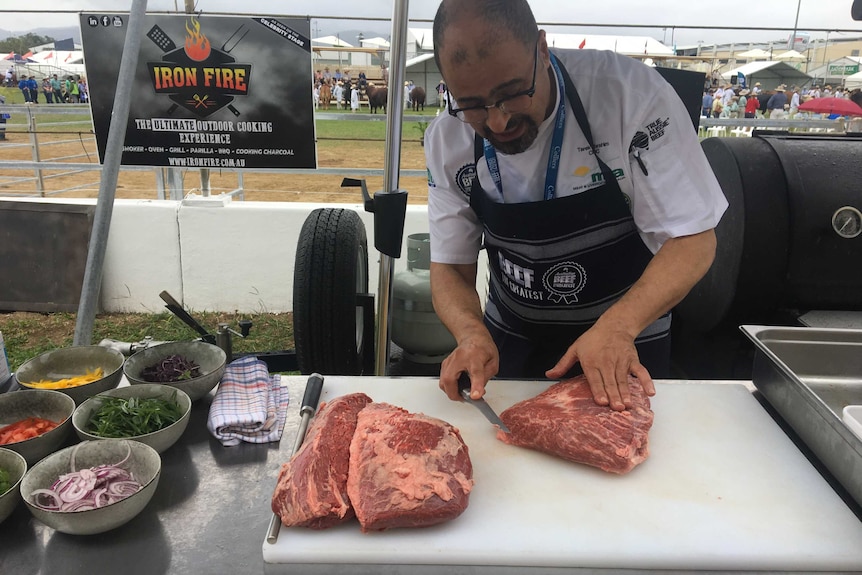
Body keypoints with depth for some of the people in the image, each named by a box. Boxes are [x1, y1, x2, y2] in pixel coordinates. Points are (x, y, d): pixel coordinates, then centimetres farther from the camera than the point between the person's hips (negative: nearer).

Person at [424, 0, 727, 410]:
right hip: (508, 345, 3)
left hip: (626, 348, -2)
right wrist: (471, 333, -29)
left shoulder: (631, 93, -25)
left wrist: (617, 327, -36)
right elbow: (450, 268, -8)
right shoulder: (447, 141, -14)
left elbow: (693, 240, -21)